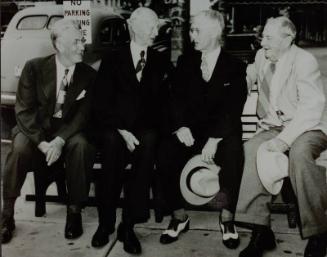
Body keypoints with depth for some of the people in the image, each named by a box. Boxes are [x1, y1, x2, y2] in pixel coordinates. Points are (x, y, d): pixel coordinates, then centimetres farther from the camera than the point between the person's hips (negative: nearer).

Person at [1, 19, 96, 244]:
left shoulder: (89, 75, -1)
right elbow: (24, 109, -8)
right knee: (20, 149, -32)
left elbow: (83, 114, -7)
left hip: (68, 131, 1)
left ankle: (74, 211, -15)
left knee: (81, 147, -32)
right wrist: (41, 142, -24)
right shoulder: (34, 68, -4)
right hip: (34, 129, 0)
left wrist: (60, 140, -24)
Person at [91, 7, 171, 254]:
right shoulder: (112, 60, 8)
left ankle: (129, 224, -28)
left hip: (145, 130, 1)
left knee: (148, 142, -33)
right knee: (112, 143, -34)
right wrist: (121, 130, -17)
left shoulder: (161, 62, 14)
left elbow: (163, 103, 6)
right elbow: (102, 104, 0)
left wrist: (138, 132, -11)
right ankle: (105, 222, -21)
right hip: (115, 128, -1)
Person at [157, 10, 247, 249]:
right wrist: (181, 126, -16)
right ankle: (179, 216, -9)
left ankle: (227, 217, -13)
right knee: (165, 153, -25)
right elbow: (176, 98, 4)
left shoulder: (235, 66, 1)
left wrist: (214, 139, -23)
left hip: (222, 132, -2)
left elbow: (233, 108, -9)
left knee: (232, 154, -34)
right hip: (190, 129, 3)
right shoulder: (185, 61, 10)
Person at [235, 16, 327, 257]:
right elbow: (245, 79, 32)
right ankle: (261, 229, -23)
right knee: (251, 149, -27)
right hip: (273, 127, 5)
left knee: (299, 153, -38)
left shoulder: (304, 61, -9)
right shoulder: (261, 57, 11)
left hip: (307, 128, -5)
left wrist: (285, 138, -29)